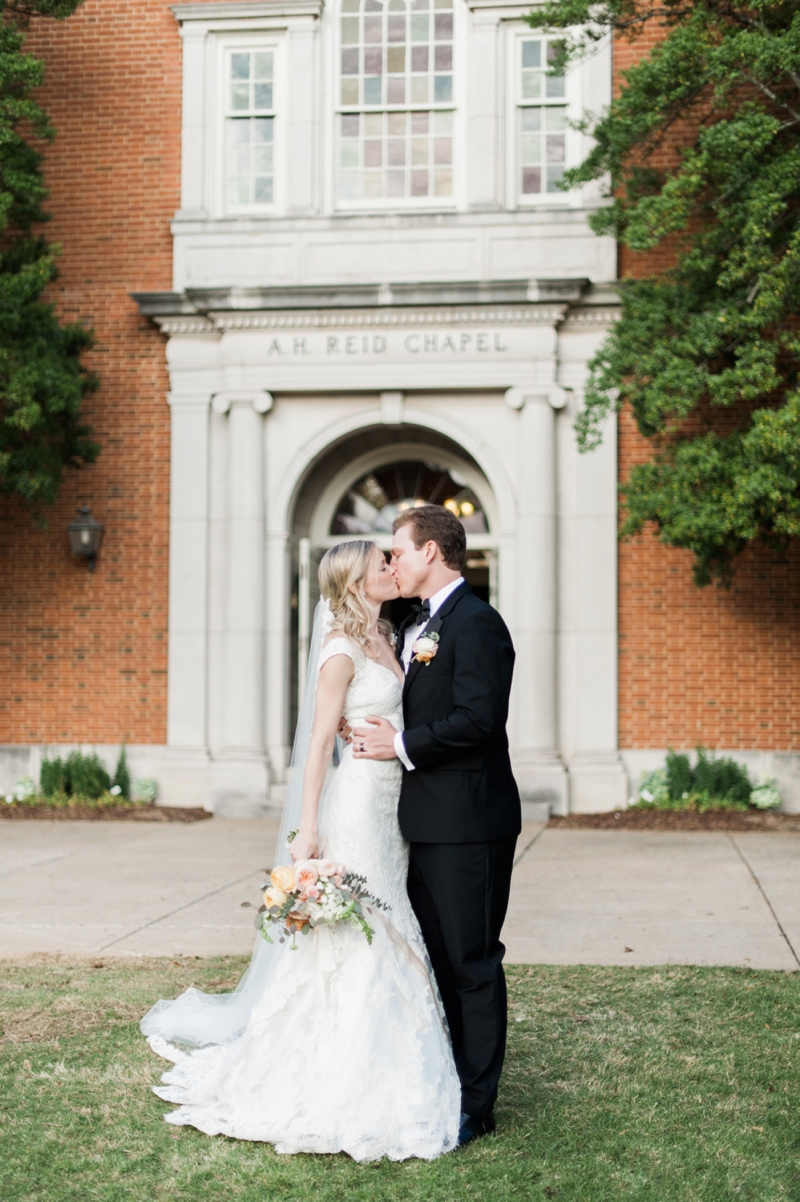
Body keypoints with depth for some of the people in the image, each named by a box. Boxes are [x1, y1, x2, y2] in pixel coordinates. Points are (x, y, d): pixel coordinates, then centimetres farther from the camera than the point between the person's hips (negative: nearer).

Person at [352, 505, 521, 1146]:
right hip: (425, 823, 10)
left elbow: (478, 719, -22)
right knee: (435, 961, 16)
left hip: (465, 825, -10)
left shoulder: (476, 623, -14)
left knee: (472, 965, -1)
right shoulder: (415, 627, 17)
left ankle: (474, 1106, 7)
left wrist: (402, 746, -14)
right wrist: (380, 734, 3)